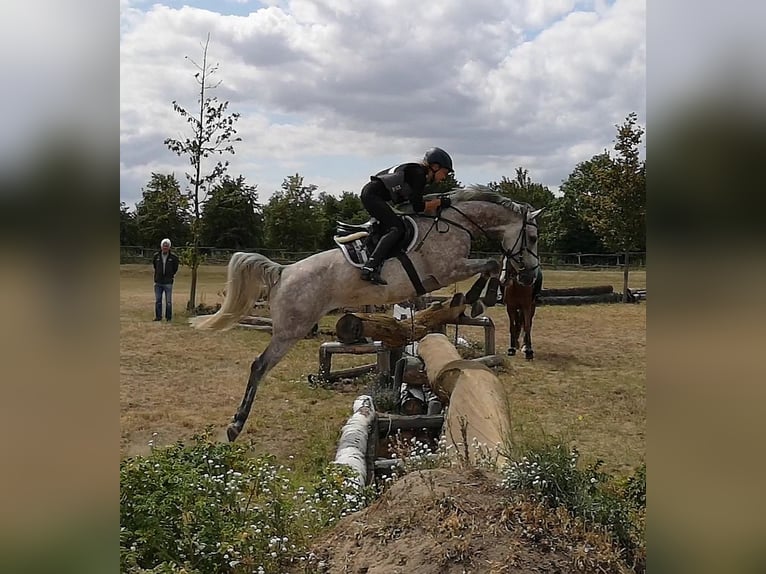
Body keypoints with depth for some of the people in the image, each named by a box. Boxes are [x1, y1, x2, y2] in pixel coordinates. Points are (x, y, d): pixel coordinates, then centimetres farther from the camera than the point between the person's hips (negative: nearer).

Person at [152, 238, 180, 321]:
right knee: (158, 301, 7)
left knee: (168, 301, 0)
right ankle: (158, 316, 15)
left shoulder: (173, 257, -5)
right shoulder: (156, 256, 0)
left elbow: (175, 268, 11)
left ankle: (168, 317, 9)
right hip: (158, 282, 2)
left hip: (168, 282, -2)